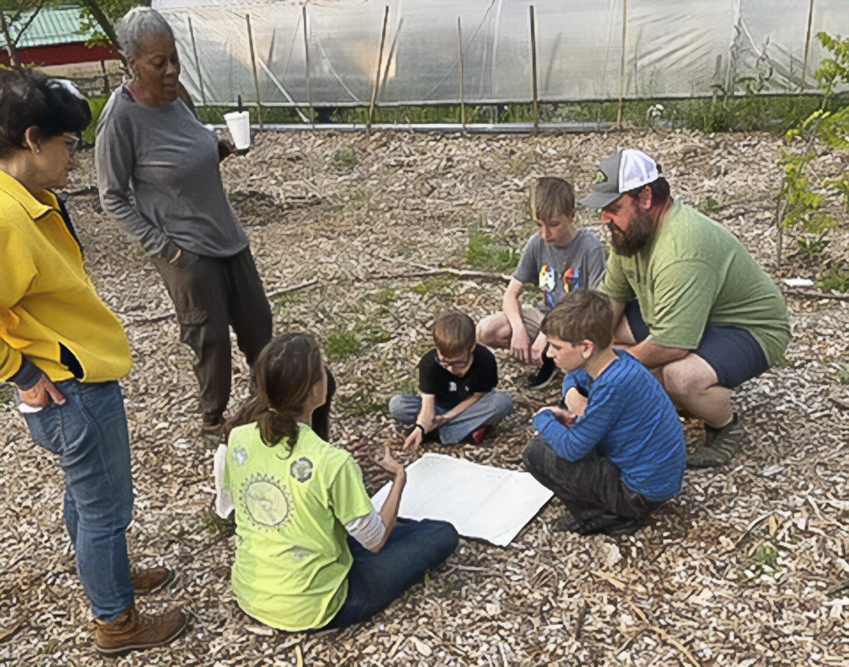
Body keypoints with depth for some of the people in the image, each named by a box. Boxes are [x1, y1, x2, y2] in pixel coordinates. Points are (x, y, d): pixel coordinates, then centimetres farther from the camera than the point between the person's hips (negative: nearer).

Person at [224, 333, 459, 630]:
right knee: (443, 534, 0)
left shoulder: (238, 439, -11)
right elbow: (375, 542, -15)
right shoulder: (332, 463, -29)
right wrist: (399, 477, 0)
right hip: (310, 612, -6)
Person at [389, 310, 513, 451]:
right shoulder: (429, 363, -23)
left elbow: (476, 397, -16)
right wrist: (420, 428, -47)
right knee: (396, 404, -26)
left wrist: (445, 417, -24)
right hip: (441, 406, 1)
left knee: (504, 401, -33)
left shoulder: (485, 361, -26)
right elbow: (428, 402, -27)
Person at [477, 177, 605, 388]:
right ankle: (547, 359, -2)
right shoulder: (537, 242, -6)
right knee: (485, 331, -18)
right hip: (546, 315, 5)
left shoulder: (589, 247, -19)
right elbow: (511, 294, -3)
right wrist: (519, 328, -24)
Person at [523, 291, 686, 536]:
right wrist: (573, 395, -3)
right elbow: (573, 377, 21)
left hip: (643, 491, -10)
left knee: (536, 453, -10)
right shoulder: (617, 359, -1)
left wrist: (543, 418, -3)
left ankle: (608, 518, -5)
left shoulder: (613, 386, -29)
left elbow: (572, 449, -22)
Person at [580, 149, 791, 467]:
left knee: (682, 376, -38)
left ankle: (727, 426, -4)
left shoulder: (682, 251, -36)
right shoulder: (632, 228, -5)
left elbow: (672, 345, -39)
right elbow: (610, 297, 4)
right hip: (679, 321, 10)